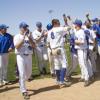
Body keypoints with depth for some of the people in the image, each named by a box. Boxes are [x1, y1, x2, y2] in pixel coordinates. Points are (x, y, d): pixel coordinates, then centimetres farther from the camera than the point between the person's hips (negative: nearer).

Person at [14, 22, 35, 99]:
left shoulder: (30, 36, 10)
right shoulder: (17, 36, -1)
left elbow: (34, 45, -1)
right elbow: (17, 46, -17)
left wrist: (29, 37, -13)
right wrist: (23, 38, -19)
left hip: (29, 56, 5)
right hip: (21, 56, -5)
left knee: (29, 73, 14)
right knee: (22, 74, -7)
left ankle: (22, 84, 40)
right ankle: (24, 91, 1)